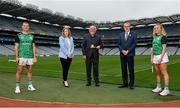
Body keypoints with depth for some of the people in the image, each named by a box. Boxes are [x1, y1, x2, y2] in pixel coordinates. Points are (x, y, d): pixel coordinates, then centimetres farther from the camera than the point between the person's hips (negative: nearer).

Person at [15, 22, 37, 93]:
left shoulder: (31, 36, 12)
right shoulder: (19, 36, 3)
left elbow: (33, 47, 10)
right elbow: (16, 47, 0)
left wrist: (35, 57, 4)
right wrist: (16, 57, -9)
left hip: (30, 57, 3)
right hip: (21, 57, -3)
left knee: (30, 71, 7)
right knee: (19, 71, -2)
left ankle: (30, 86, 15)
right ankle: (17, 87, 7)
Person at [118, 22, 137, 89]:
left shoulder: (133, 34, 4)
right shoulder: (121, 35, 14)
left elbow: (134, 44, -4)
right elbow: (119, 44, 9)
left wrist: (128, 51, -13)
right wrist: (122, 50, -8)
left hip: (130, 54, -3)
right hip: (122, 54, 4)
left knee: (131, 69, -1)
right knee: (123, 69, 6)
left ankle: (131, 84, 7)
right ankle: (125, 83, 15)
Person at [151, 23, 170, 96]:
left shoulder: (163, 37, -7)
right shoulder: (154, 37, 15)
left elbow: (164, 48, -14)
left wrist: (160, 58, -19)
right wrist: (151, 57, 12)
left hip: (162, 56, -7)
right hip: (155, 57, 7)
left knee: (164, 73, -6)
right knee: (157, 73, 11)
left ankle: (166, 89, -3)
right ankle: (159, 87, 21)